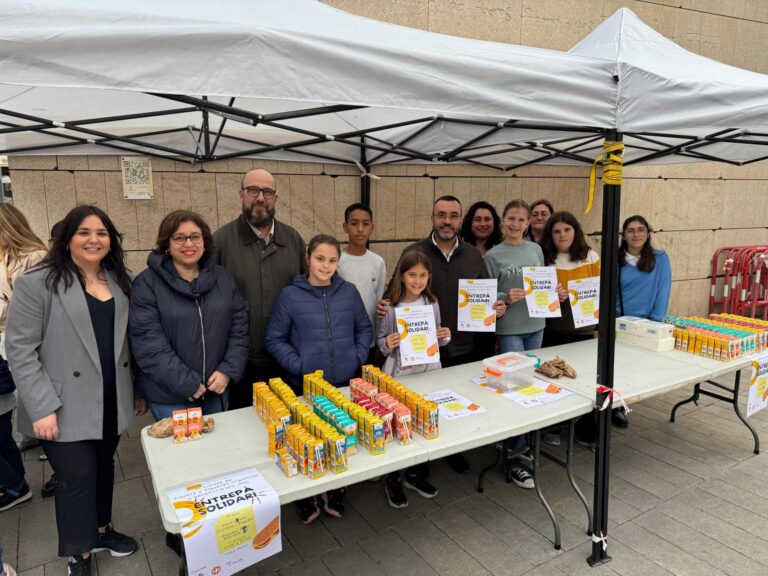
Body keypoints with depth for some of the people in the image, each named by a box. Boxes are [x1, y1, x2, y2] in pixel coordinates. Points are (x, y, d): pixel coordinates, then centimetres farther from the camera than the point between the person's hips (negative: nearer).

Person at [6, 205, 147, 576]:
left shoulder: (119, 281, 8)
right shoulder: (37, 283, -10)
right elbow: (19, 350, -13)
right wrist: (41, 407, -17)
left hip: (111, 402, 5)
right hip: (67, 406, -5)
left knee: (103, 467, 18)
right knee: (77, 476, 4)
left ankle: (100, 530, 41)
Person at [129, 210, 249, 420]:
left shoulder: (222, 277, 5)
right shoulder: (147, 283, -8)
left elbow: (239, 328, 4)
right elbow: (149, 344, -14)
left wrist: (228, 371, -8)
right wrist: (186, 384, -17)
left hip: (216, 390, 4)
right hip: (169, 396, -4)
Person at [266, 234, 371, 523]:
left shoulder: (349, 292, 1)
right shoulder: (290, 295, -8)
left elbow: (364, 328, 11)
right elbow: (274, 339, -3)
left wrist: (358, 356, -2)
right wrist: (298, 365, -13)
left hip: (345, 382, 3)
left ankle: (336, 493, 37)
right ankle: (305, 497, 33)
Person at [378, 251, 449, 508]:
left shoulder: (432, 303, 2)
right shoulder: (390, 306, -9)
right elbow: (381, 342, -3)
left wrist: (444, 337, -9)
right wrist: (387, 344, -25)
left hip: (428, 370, 4)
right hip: (399, 373, -3)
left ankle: (416, 474, 34)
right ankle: (393, 480, 24)